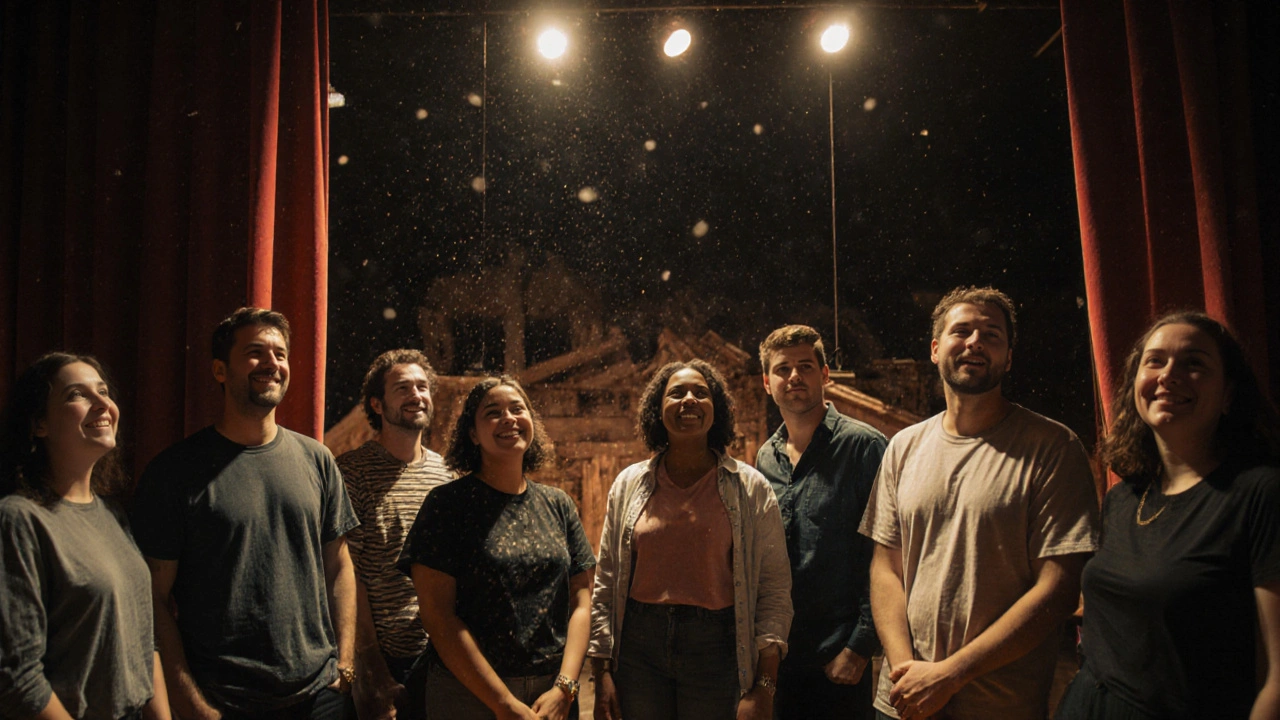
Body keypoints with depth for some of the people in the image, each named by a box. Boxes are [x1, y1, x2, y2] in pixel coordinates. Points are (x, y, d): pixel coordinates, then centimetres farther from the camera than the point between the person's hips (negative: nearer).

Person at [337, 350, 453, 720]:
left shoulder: (445, 472, 6)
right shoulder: (351, 470, -8)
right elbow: (347, 574, -11)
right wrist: (371, 665, -14)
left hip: (441, 655, 5)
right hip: (383, 658, -4)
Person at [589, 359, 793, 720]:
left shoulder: (750, 488, -1)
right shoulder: (629, 484, 4)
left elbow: (774, 589, -4)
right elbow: (605, 583, 5)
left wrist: (764, 687, -10)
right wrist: (601, 676, 1)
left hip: (716, 649, -1)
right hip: (639, 646, 2)